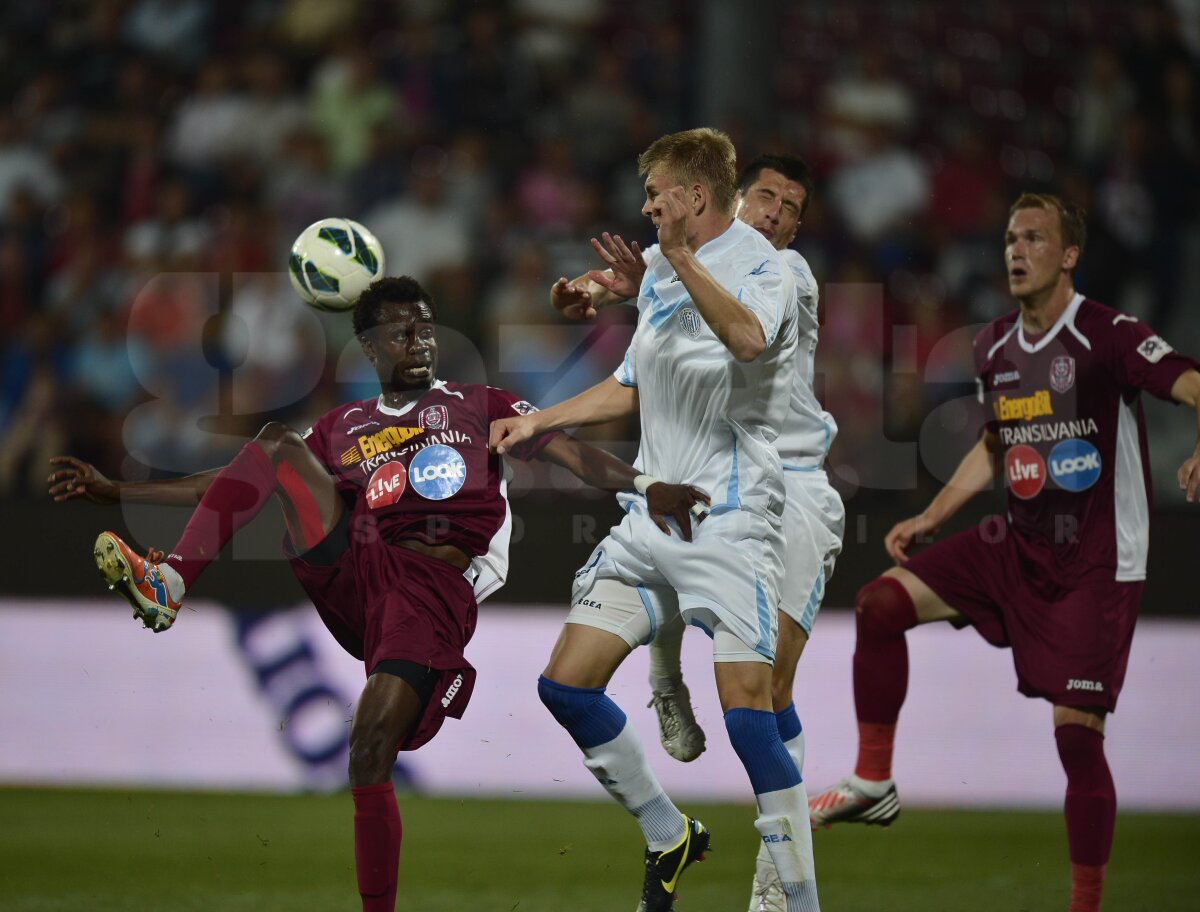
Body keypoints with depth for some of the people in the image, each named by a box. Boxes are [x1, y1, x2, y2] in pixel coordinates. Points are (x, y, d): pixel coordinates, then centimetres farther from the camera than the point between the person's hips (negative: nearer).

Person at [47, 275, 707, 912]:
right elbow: (234, 484, 29)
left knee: (370, 754, -22)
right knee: (277, 442, -12)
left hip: (435, 590, -3)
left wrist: (644, 487, -15)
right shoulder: (343, 428, 27)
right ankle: (169, 583, -28)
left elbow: (570, 451, 5)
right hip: (350, 572, 3)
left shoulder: (478, 408, 19)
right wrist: (113, 492, 23)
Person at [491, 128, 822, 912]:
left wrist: (682, 258, -36)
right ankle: (669, 838, 20)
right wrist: (539, 423, 25)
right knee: (565, 684, 3)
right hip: (651, 517, 8)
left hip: (730, 519, -8)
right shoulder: (659, 275, 16)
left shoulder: (757, 264, -9)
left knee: (747, 710, -16)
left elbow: (748, 339, -34)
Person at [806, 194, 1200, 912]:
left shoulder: (1108, 336, -15)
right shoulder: (995, 348, 7)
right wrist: (928, 520, 18)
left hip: (1097, 566, -7)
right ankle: (874, 784, 7)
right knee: (882, 603, -6)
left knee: (1078, 734, -9)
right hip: (1019, 543, 7)